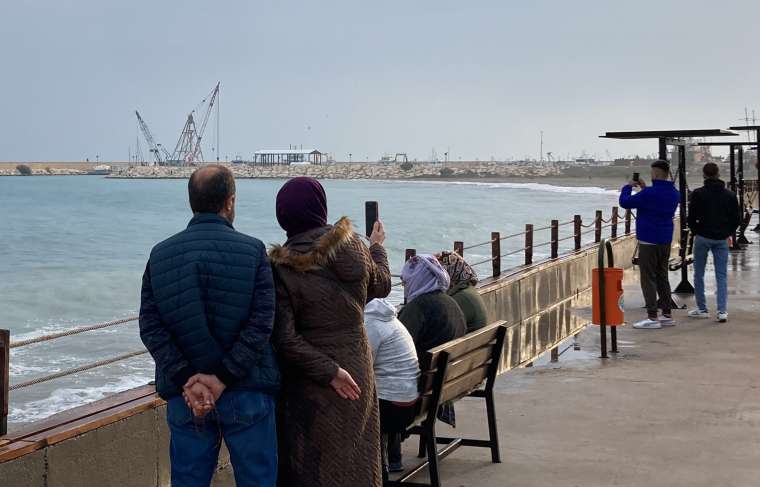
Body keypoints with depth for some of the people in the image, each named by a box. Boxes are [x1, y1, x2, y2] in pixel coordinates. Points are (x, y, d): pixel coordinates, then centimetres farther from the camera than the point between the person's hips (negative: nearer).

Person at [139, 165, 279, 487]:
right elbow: (260, 324, -13)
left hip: (184, 398, 3)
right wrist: (223, 379, -13)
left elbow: (150, 328, -4)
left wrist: (186, 380, -10)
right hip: (247, 394, -3)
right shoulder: (252, 251, -5)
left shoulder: (160, 255, 4)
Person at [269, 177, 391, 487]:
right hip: (358, 372, 4)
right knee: (356, 460, 17)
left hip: (311, 382, -3)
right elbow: (381, 287, 12)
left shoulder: (281, 267, -16)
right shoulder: (352, 245, -7)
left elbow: (285, 338, -20)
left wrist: (328, 371, -14)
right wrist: (378, 248, 29)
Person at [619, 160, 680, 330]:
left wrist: (628, 187, 4)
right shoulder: (674, 193, 6)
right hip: (666, 241, 8)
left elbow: (625, 202, -13)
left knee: (648, 279, -4)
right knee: (662, 277, 16)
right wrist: (644, 187, 21)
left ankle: (652, 317, -6)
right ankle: (667, 315, 18)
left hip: (649, 241, -8)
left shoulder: (649, 193, -20)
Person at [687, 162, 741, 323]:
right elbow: (737, 219, 4)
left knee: (699, 274, 10)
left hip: (702, 237, -3)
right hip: (722, 239, 3)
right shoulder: (730, 195, 2)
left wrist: (695, 232, 8)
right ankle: (722, 311, -4)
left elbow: (692, 217, -9)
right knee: (722, 275, 5)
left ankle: (702, 309, 14)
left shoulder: (698, 194, -9)